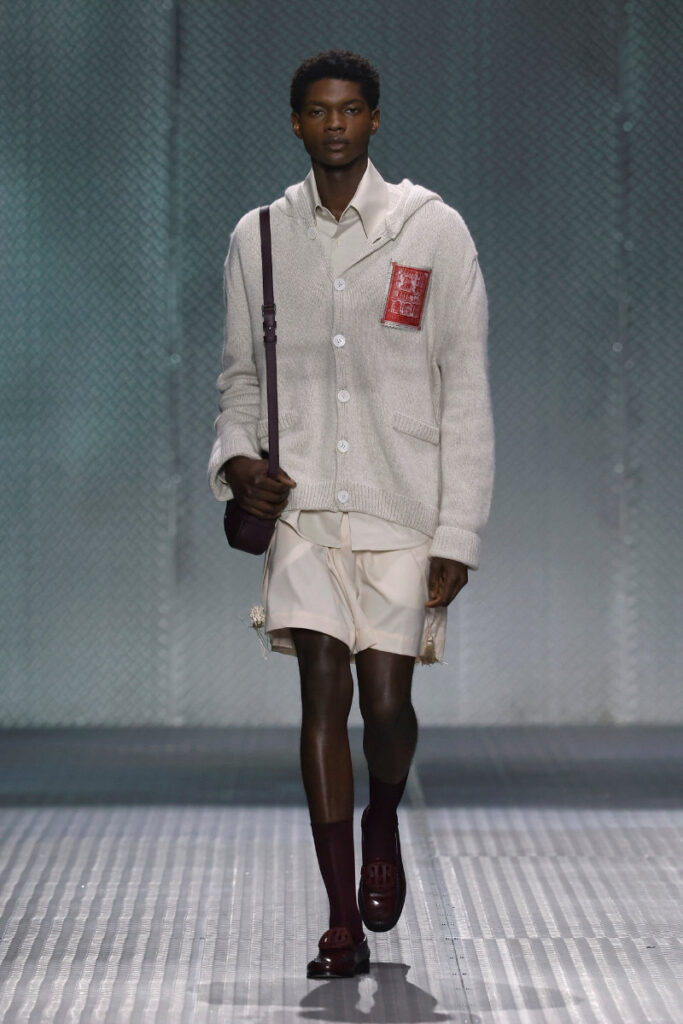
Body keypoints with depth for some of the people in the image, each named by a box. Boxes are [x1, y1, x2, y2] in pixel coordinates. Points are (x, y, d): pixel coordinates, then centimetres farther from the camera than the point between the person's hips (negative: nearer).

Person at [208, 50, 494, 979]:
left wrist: (459, 534, -5)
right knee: (324, 696, -6)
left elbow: (466, 391, 0)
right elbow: (242, 374, 18)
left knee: (386, 701, -2)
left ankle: (383, 824, 34)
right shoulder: (258, 238, 7)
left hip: (403, 507, -1)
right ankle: (342, 926, -2)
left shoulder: (433, 231, 0)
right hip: (300, 506, 1)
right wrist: (237, 457, -4)